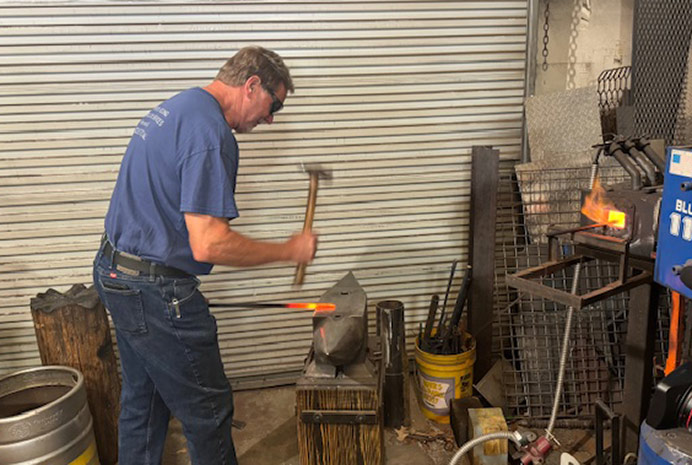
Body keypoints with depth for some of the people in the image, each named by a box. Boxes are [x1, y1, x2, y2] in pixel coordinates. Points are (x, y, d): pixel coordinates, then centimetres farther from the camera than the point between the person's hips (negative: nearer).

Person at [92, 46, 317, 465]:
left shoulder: (175, 107, 11)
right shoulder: (211, 132, -22)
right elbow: (209, 244, -28)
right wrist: (291, 250, -16)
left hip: (115, 272, 11)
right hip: (155, 292, -10)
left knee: (143, 400, 23)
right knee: (207, 411, 7)